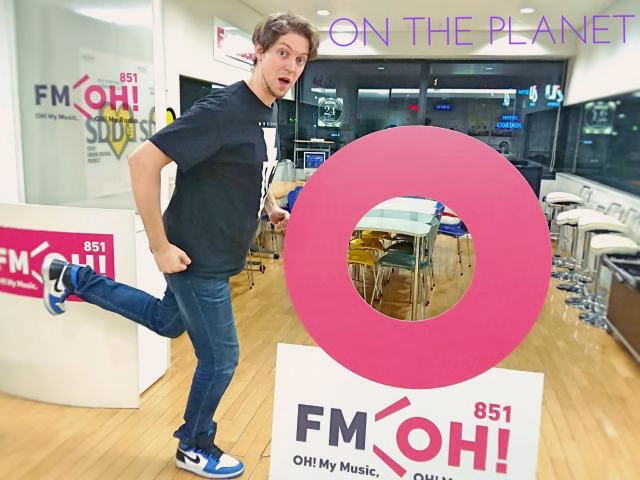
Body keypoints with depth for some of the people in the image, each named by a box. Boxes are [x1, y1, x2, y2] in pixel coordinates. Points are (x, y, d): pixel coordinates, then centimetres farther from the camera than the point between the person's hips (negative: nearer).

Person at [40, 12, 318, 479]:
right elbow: (143, 162, -27)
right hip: (198, 256, -9)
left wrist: (271, 207, 7)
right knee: (220, 358, 6)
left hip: (218, 251, 9)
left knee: (167, 321, 30)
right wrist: (161, 246, -25)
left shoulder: (269, 112, 3)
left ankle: (72, 277, 42)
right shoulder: (223, 109, -25)